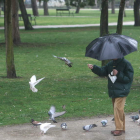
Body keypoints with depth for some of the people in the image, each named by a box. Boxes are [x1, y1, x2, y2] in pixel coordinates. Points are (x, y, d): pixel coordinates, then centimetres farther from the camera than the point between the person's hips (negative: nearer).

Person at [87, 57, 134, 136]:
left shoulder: (126, 64, -10)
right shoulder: (111, 64, 10)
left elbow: (129, 78, -12)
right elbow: (102, 72, 6)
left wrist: (118, 74, -19)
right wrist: (94, 68, -9)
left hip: (121, 92, -7)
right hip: (113, 91, 7)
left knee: (118, 109, -12)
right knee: (119, 110, 12)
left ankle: (119, 129, -7)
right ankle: (122, 128, 20)